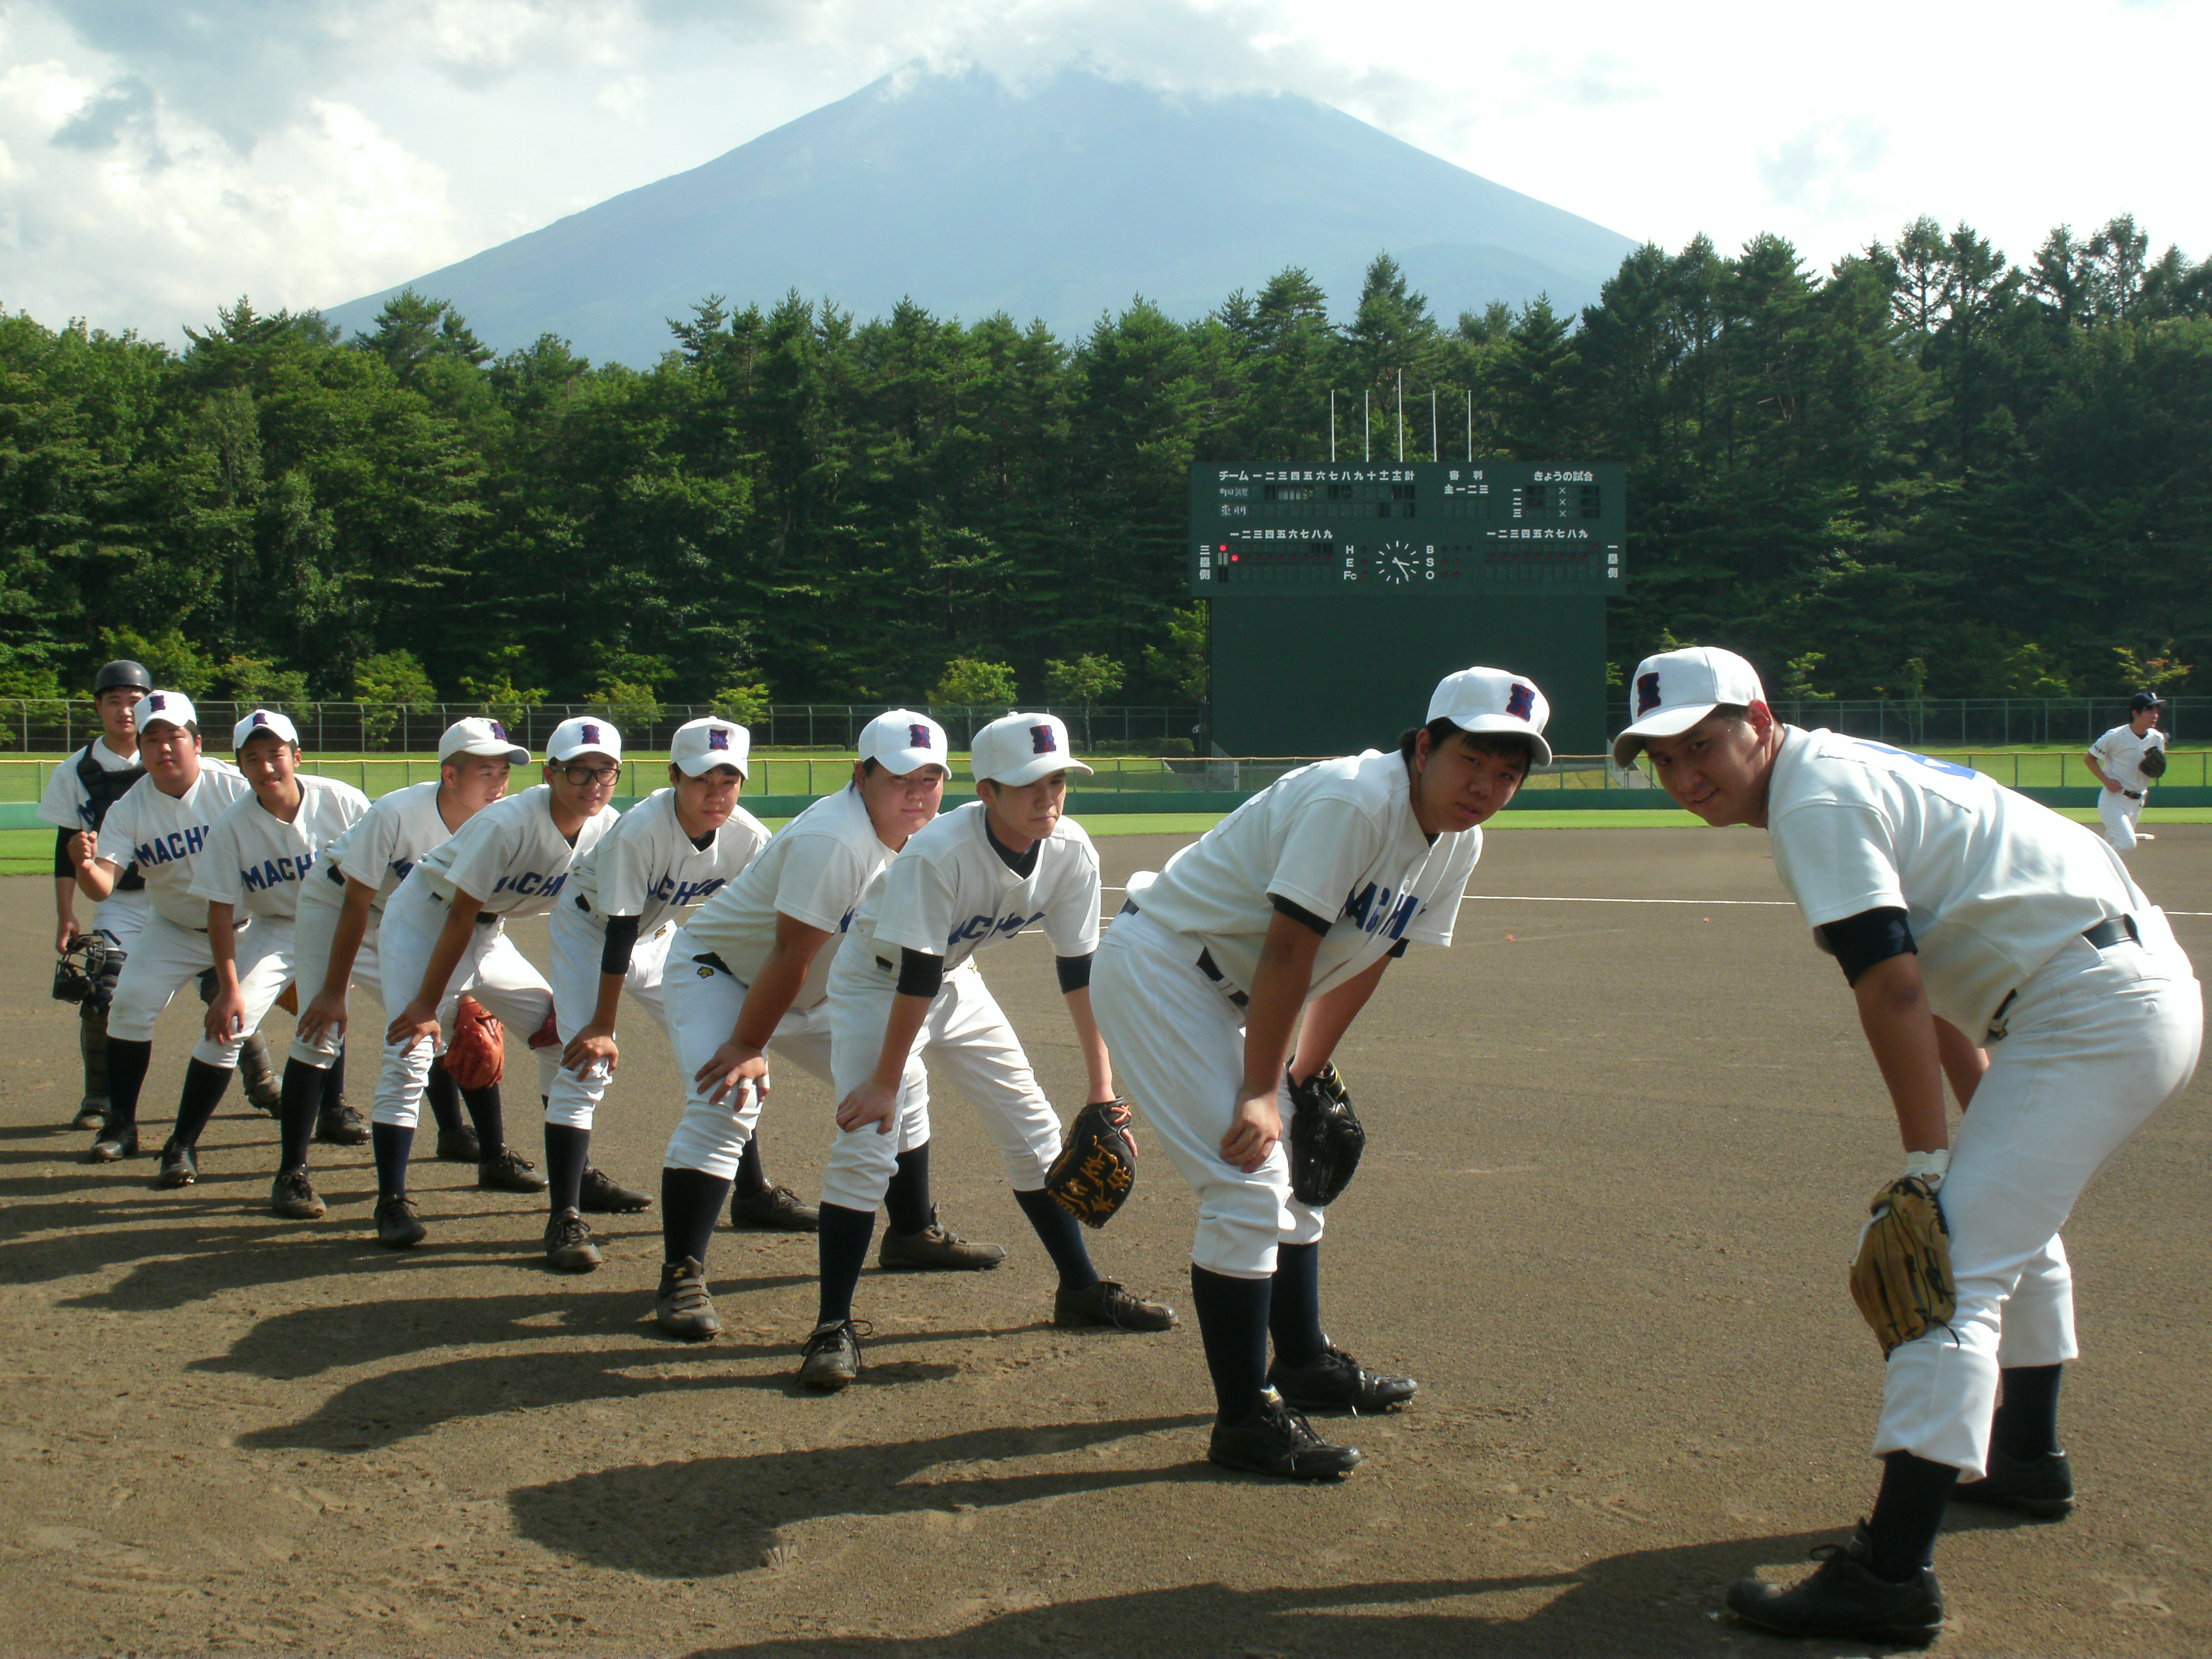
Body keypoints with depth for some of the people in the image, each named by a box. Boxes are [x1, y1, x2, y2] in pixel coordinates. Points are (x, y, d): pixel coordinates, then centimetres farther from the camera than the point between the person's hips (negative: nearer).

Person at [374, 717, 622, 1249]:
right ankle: (391, 1201, -13)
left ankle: (577, 1175, 15)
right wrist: (427, 1005, -21)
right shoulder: (506, 823, -30)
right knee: (408, 1056, -18)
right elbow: (460, 918, -25)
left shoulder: (607, 831, -12)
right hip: (423, 921, -7)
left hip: (489, 935, 7)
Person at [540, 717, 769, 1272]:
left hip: (657, 934, 5)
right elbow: (618, 934, -30)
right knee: (585, 1062, -18)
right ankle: (565, 1220, -15)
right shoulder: (640, 831, -35)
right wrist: (602, 1027, -24)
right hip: (588, 928, -5)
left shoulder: (750, 840, -22)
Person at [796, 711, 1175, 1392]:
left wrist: (1102, 1088, -9)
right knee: (866, 1143, -19)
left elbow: (1078, 970, -10)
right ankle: (833, 1329, -12)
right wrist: (886, 1080, -24)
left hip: (956, 983, 6)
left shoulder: (1071, 852, -18)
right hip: (875, 984, -6)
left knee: (1033, 1127, 8)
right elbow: (914, 976, -31)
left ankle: (1081, 1289, 22)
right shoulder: (938, 853, -35)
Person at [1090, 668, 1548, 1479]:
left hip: (1224, 992, 10)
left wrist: (1302, 1079, 11)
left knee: (1292, 1167, 19)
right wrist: (1261, 1091, -21)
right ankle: (1246, 1420, -7)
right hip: (1155, 964, -10)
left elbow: (1363, 963, 9)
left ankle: (1303, 1361, 37)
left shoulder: (1459, 843, 1)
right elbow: (1289, 951, -26)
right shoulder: (1353, 802, -28)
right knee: (1246, 1184, -14)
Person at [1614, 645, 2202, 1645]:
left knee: (1950, 1265, -16)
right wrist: (1984, 1129, 18)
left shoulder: (1818, 801, -14)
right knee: (2007, 1215, 30)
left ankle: (1892, 1576, -20)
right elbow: (1926, 974, 19)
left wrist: (1927, 1163, -17)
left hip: (2095, 1011, -11)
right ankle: (2024, 1457, 46)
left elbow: (1896, 994, -21)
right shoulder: (1844, 778, 17)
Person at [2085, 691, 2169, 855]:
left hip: (2136, 803, 6)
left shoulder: (2157, 739, 3)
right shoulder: (2116, 737, -14)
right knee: (2127, 844, -21)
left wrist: (2157, 769, -9)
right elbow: (2089, 758, -4)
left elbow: (2156, 771, 16)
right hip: (2114, 799, -6)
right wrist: (2106, 780, -17)